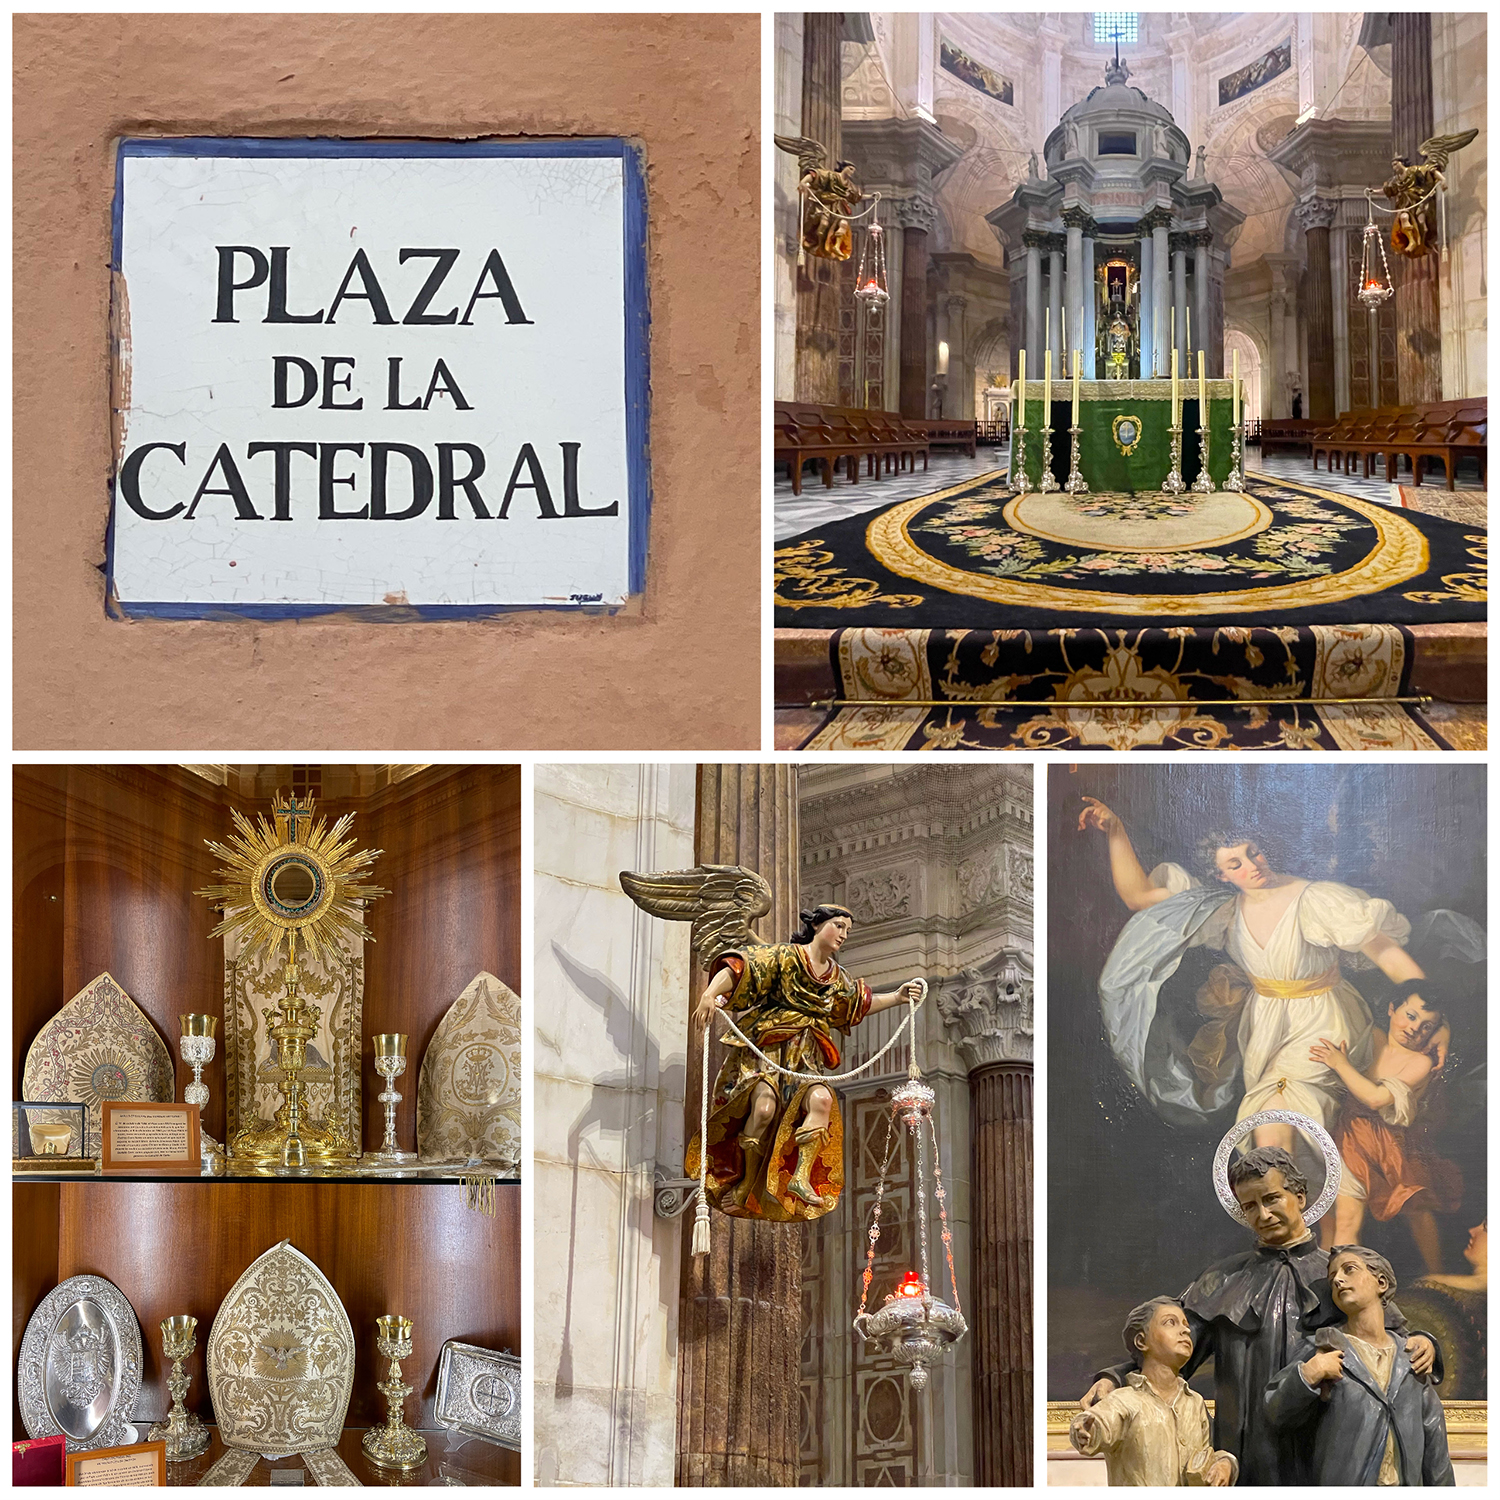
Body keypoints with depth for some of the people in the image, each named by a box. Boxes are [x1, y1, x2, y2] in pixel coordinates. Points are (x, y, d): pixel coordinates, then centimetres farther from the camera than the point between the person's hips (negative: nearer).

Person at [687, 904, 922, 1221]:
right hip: (763, 1050, -5)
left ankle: (801, 1177, -26)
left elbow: (863, 1003, 34)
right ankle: (746, 1183, -13)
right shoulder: (784, 956, -4)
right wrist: (710, 995, -32)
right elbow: (737, 969, -15)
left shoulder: (837, 978, 17)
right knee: (764, 1108, -28)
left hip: (804, 1058, 5)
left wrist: (898, 997, 19)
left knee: (821, 1100, -25)